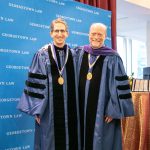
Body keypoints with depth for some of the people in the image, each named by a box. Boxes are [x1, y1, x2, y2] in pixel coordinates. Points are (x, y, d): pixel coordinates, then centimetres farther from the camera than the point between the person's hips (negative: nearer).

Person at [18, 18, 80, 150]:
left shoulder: (73, 55, 7)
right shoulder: (42, 55, -4)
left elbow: (77, 82, 10)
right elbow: (35, 83, -6)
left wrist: (78, 107, 7)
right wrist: (37, 109, -10)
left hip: (70, 107, 3)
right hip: (50, 108, -3)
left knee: (70, 138, 10)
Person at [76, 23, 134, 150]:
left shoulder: (112, 58, -6)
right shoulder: (79, 53, 6)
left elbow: (119, 86, -8)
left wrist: (114, 111, -11)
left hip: (102, 110, -3)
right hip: (81, 108, 4)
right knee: (83, 139, 13)